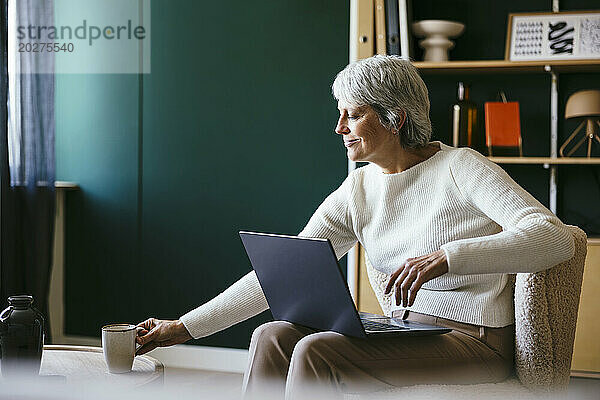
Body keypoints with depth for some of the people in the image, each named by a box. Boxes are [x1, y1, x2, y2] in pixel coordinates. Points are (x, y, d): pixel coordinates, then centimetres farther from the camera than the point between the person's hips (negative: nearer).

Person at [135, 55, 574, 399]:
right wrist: (184, 327, -1)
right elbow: (280, 273, 4)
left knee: (316, 352, -24)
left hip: (475, 341, -6)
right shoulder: (356, 193, 7)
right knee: (273, 337, -12)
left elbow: (555, 238, -21)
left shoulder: (460, 168, -9)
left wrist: (444, 256, -33)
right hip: (406, 332, 6)